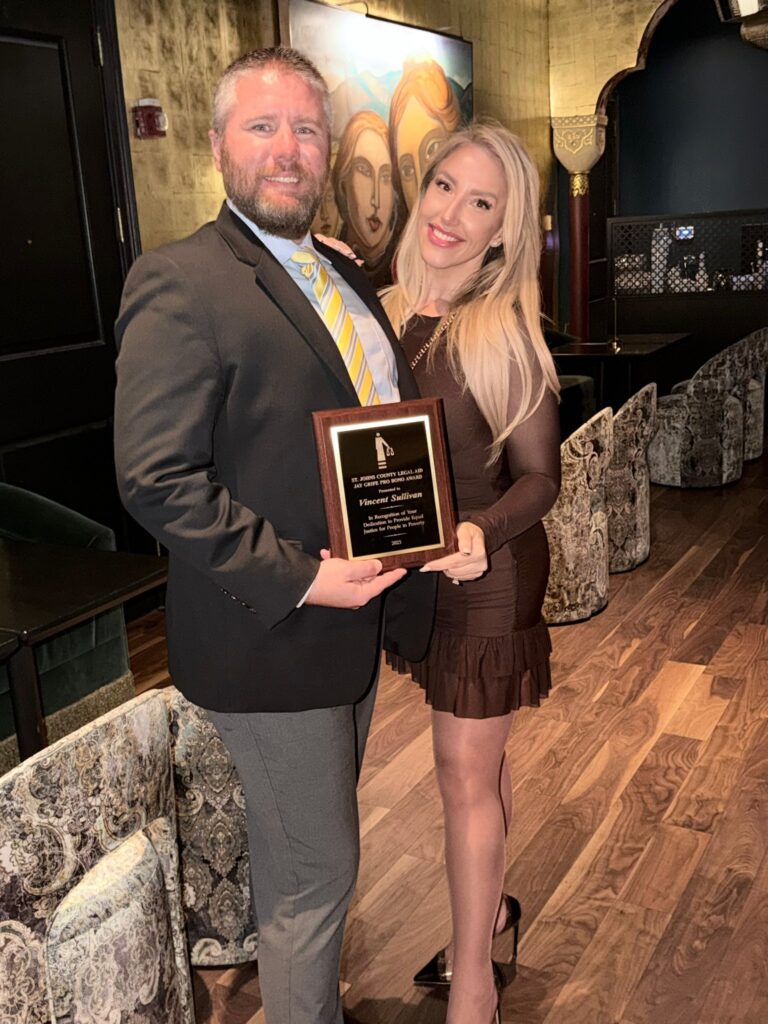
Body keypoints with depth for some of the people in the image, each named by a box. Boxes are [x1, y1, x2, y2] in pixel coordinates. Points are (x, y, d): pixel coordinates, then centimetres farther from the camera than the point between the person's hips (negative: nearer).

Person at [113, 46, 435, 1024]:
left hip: (352, 619, 8)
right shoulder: (178, 284, -17)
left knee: (305, 857, 26)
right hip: (270, 645, -8)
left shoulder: (345, 277, 11)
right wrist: (297, 576, -24)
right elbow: (157, 480, -22)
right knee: (316, 871, 8)